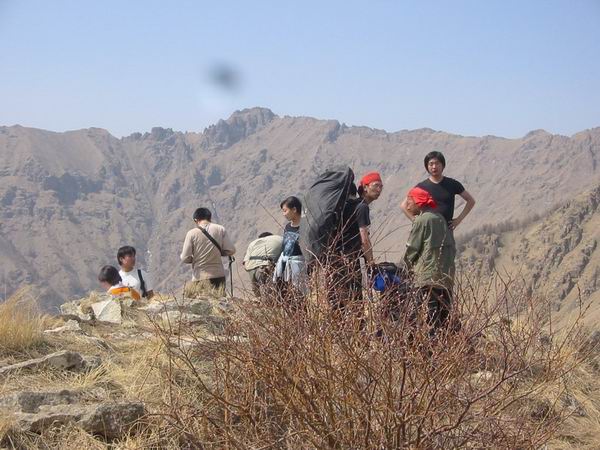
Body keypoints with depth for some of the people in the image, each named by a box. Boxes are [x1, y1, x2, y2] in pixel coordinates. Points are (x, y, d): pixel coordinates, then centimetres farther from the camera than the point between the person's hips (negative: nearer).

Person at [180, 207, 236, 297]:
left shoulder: (192, 233, -6)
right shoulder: (221, 229, 0)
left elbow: (185, 258, -6)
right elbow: (231, 250, 0)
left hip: (201, 278, -3)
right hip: (219, 276, 3)